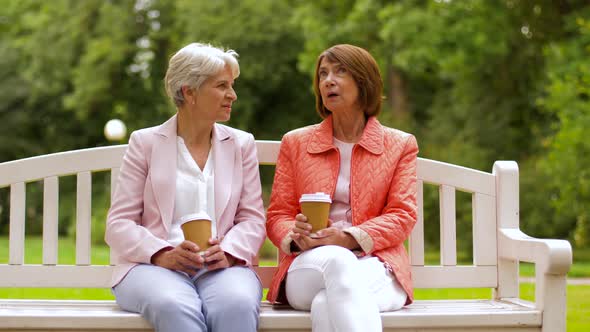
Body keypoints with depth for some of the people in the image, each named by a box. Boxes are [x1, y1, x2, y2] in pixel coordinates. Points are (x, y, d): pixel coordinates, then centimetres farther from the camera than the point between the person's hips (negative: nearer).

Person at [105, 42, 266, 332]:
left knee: (236, 305, -35)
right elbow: (119, 224, 3)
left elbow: (252, 218, 9)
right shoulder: (145, 143, 10)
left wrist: (228, 253, -13)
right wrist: (163, 255, -16)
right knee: (175, 308, -38)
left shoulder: (241, 144, 17)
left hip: (221, 267, 2)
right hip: (154, 266, -1)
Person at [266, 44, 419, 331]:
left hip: (375, 266, -1)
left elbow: (402, 216, 5)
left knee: (327, 305, -38)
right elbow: (277, 216, 14)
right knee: (336, 260, -39)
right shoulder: (295, 143, 19)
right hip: (307, 269, 1)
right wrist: (297, 237, -12)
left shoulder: (400, 145, 16)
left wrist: (349, 238, -14)